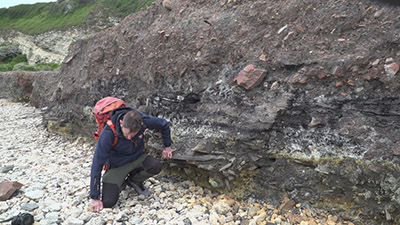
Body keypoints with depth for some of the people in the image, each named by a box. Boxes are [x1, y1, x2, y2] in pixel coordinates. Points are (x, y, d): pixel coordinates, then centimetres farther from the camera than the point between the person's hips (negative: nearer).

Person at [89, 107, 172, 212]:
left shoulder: (144, 121, -26)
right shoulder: (108, 133, -33)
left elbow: (164, 124, -3)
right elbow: (97, 164, -27)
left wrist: (167, 146, 6)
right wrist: (95, 197, -23)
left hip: (137, 158, 3)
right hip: (117, 165, -2)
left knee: (156, 166, -28)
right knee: (108, 202, -19)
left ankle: (134, 180, 3)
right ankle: (120, 183, 14)